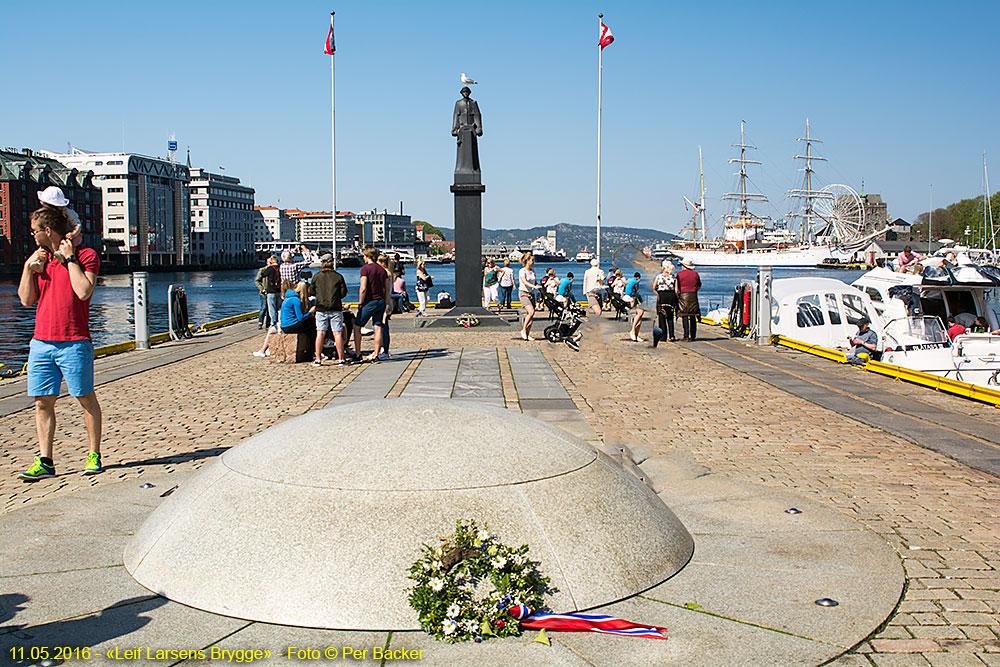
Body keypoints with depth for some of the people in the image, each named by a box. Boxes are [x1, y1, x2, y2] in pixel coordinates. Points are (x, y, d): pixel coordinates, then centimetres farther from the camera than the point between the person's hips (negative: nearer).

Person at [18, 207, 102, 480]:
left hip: (74, 342, -6)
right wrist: (28, 266, 3)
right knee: (42, 402, 2)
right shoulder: (40, 258, 17)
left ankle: (94, 456, 11)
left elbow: (84, 292, -17)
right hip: (41, 342, 6)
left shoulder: (86, 255, -2)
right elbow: (26, 300, 12)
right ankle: (45, 462, 5)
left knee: (86, 398, 2)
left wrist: (70, 258, -10)